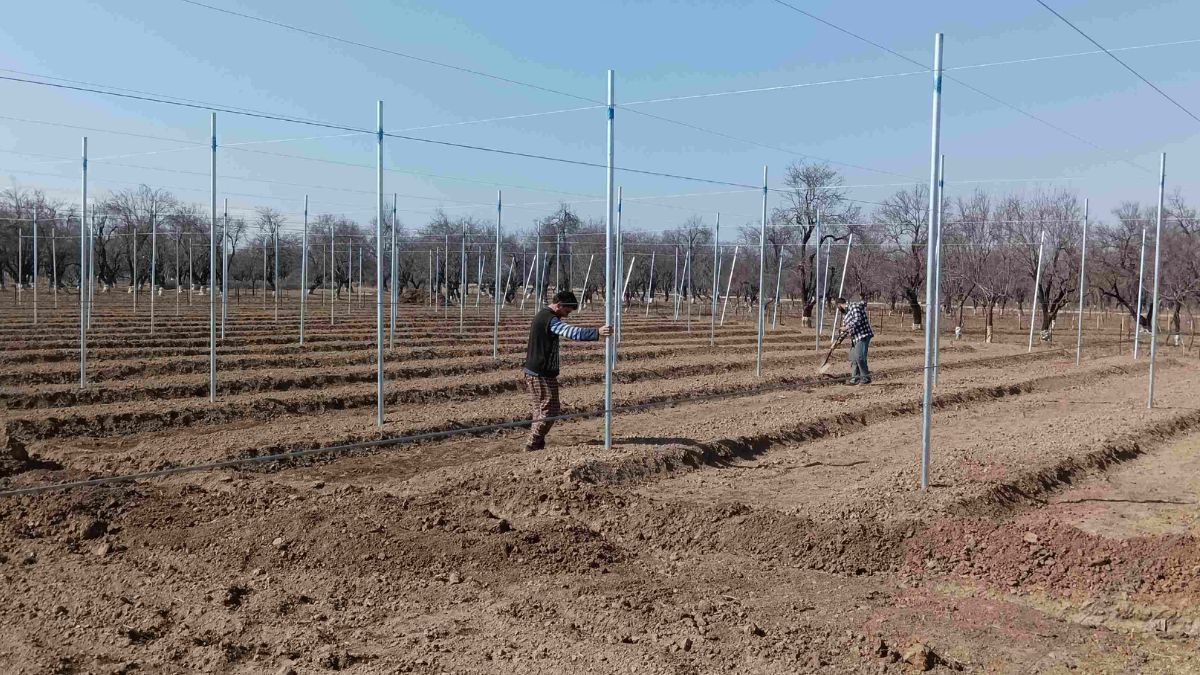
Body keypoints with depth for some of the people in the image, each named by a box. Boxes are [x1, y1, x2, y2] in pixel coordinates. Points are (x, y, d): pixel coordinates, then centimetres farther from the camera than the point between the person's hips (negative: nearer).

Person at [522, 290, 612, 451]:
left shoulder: (541, 315, 14)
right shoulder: (550, 320, -19)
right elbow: (572, 332, -34)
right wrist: (597, 332, -41)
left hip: (533, 371, 10)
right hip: (543, 374, -10)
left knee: (541, 408, 17)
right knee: (549, 410, -3)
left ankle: (536, 443, 22)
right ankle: (533, 444, 1)